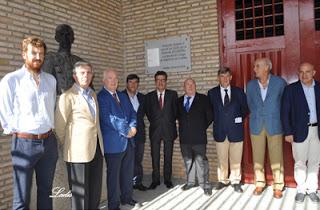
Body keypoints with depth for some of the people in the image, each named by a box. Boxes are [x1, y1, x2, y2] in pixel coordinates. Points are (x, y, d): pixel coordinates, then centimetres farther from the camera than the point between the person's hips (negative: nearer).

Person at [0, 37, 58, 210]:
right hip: (24, 143, -4)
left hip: (49, 141, 4)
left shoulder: (51, 80, 10)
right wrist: (18, 132, -1)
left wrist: (50, 128, 11)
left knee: (46, 191, 16)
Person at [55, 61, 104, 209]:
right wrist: (67, 145, 2)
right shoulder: (67, 96, -7)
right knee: (80, 190, 5)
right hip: (78, 150, -6)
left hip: (97, 147, 6)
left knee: (96, 188, 14)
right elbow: (59, 126, -7)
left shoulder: (93, 94, 14)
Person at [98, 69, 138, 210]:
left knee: (128, 172, 17)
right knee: (113, 174, 6)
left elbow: (132, 113, 12)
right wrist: (127, 131, -15)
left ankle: (126, 197, 35)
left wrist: (133, 127, -8)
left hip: (128, 141, 7)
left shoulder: (123, 96, 14)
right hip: (114, 143, -7)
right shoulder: (101, 97, -10)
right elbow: (109, 119, -19)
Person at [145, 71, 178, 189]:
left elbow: (175, 110, 5)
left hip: (169, 129, 0)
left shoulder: (173, 94, 3)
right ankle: (155, 180, 17)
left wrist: (171, 122, 2)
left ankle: (167, 179, 21)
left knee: (168, 156, 8)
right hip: (155, 130, 1)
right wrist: (154, 122, 6)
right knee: (155, 156, 5)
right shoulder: (149, 96, 6)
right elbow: (148, 112, 11)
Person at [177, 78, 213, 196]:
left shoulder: (203, 99, 0)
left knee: (201, 160, -6)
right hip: (184, 137, 4)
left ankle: (205, 185, 5)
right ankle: (190, 182, 28)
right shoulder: (179, 101, 10)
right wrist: (183, 126, 11)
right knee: (188, 161, 13)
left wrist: (202, 127, 3)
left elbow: (209, 116, 1)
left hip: (199, 137, -4)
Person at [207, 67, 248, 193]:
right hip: (220, 131, 0)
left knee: (236, 159, 6)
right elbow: (209, 111, 11)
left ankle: (235, 181, 20)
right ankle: (223, 180, 23)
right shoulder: (212, 93, 4)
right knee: (222, 159, 9)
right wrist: (216, 121, 3)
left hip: (235, 130, 0)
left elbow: (245, 108, 11)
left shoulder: (238, 92, 4)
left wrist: (240, 119, 4)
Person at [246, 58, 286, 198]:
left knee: (276, 157, 3)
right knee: (257, 157, 8)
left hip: (274, 125, -2)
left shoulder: (280, 82, -5)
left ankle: (278, 187, 17)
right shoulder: (250, 85, 4)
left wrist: (279, 118, 8)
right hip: (256, 126, 3)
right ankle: (259, 184, 22)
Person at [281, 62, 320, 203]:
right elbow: (285, 112, -5)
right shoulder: (291, 89, -4)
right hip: (300, 131, -2)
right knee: (300, 162, 6)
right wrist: (288, 132, -9)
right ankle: (301, 190, 21)